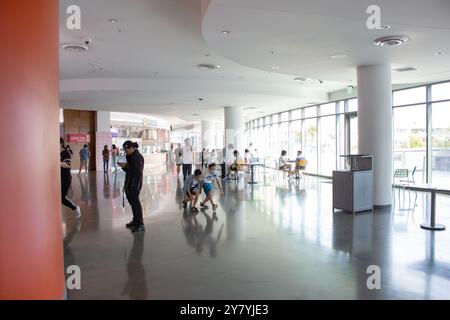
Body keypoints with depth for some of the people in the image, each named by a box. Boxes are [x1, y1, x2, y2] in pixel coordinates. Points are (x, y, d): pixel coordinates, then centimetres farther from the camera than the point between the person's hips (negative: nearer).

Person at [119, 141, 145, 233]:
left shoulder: (138, 157, -14)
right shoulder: (130, 156, 13)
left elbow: (138, 171, -22)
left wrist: (126, 165, -20)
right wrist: (123, 166, -1)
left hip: (135, 184, -9)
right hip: (129, 184, 9)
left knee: (136, 202, -8)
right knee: (132, 202, 15)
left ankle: (140, 224, -3)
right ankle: (135, 221, 27)